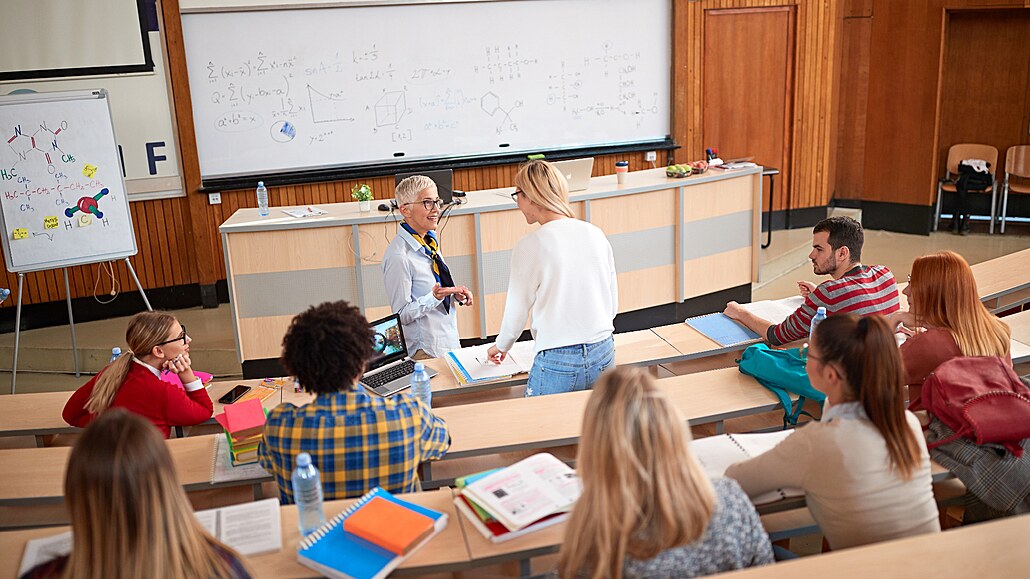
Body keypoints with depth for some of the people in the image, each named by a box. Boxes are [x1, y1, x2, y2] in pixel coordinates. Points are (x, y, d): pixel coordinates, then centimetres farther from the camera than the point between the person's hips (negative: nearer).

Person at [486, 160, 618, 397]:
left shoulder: (529, 246, -11)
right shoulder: (596, 234, 3)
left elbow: (516, 312, -1)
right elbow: (613, 305, 11)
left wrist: (501, 346, 19)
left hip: (558, 362, -5)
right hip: (603, 354, 6)